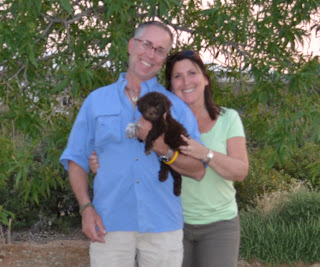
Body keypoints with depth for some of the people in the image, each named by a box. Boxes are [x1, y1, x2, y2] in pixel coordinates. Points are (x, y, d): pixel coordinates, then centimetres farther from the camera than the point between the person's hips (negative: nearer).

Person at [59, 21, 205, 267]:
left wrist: (164, 150, -15)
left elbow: (198, 171, 2)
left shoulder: (177, 106, 7)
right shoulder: (96, 100, 9)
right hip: (110, 226, 0)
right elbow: (76, 159, 10)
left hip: (163, 227, 0)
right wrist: (86, 207, -3)